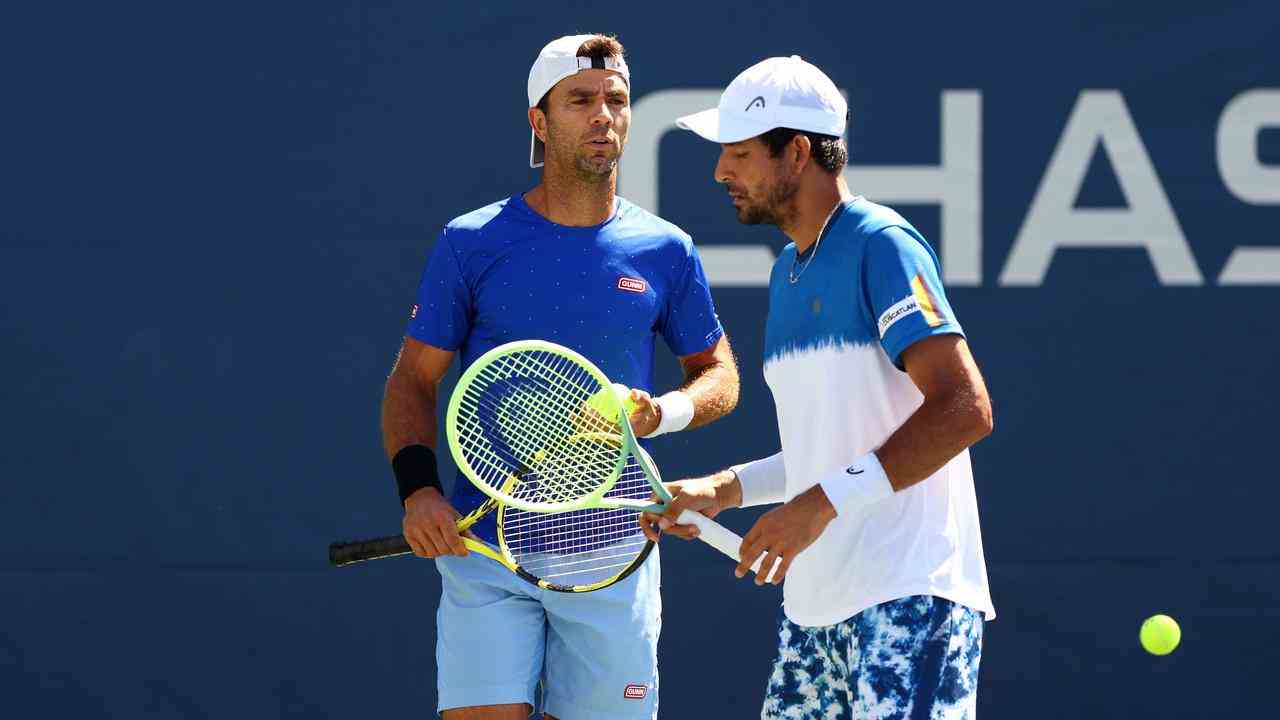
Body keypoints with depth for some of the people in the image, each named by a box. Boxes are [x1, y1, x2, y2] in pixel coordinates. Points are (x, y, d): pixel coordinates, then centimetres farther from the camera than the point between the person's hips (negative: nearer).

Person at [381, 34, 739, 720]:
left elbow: (720, 375, 17)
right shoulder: (470, 243, 2)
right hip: (484, 553, -2)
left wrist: (665, 411, -6)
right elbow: (412, 380, 5)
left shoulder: (665, 251, 6)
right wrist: (417, 488, -12)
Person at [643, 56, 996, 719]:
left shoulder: (880, 246, -9)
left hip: (909, 595, -9)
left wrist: (825, 501, -23)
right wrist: (725, 489, 15)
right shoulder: (788, 271, 20)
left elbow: (964, 410, -19)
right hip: (813, 605, 9)